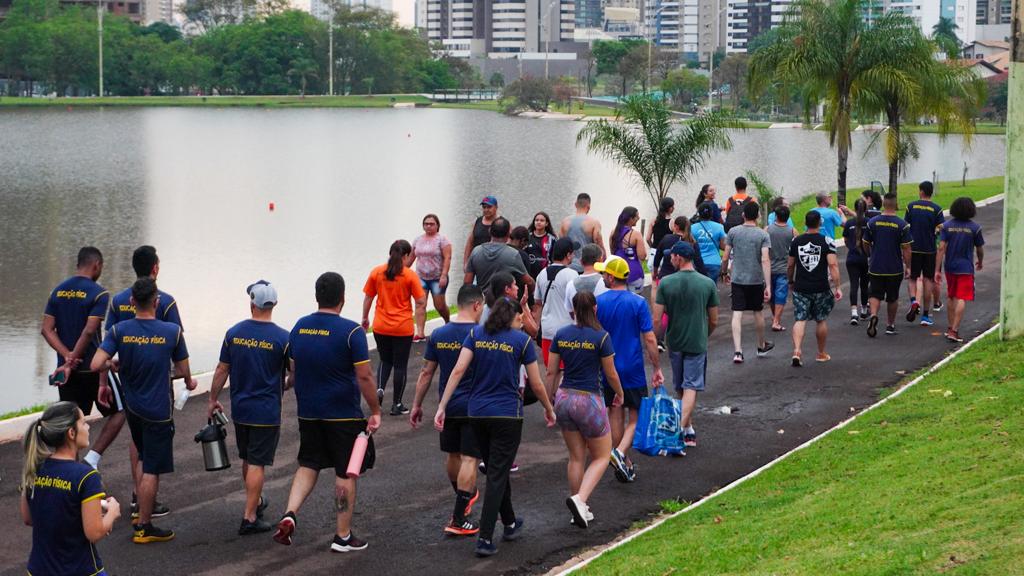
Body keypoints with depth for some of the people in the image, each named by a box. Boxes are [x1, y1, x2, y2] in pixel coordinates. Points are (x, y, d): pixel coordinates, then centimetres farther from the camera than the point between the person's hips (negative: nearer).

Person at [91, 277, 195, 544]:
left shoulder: (119, 331, -9)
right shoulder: (173, 332, -14)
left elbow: (96, 364, -17)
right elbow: (182, 370, -2)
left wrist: (112, 366, 6)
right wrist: (189, 382, 22)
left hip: (132, 408, 4)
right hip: (158, 411, -4)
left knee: (144, 459, 25)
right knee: (152, 470, 3)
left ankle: (140, 512, 28)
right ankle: (144, 527, 9)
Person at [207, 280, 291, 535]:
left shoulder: (234, 333, -4)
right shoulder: (283, 338, -14)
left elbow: (222, 370, 2)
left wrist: (213, 400, 14)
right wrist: (283, 387, 15)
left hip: (240, 409, 4)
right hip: (266, 411, -4)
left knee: (247, 459, 20)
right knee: (256, 463, 0)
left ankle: (256, 501, 38)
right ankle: (249, 517, 0)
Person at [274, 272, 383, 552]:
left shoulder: (299, 327, 3)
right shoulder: (351, 331, -15)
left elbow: (294, 369, 12)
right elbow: (364, 376, -16)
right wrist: (375, 411, -6)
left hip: (308, 411, 5)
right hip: (344, 414, -5)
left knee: (308, 465, 19)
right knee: (346, 473, 6)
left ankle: (289, 514, -2)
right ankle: (343, 537, 12)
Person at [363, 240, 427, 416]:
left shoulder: (376, 272, -2)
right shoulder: (410, 275, -10)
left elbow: (368, 298, 5)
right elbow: (421, 302, -10)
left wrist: (365, 319, 17)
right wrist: (419, 315, 9)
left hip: (380, 327, 3)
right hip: (403, 328, -3)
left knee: (385, 361, 22)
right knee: (400, 365, 8)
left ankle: (380, 389, 0)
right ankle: (397, 404, 12)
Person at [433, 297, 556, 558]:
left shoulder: (476, 334, 4)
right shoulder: (522, 340, -3)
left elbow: (458, 370, -6)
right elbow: (536, 384, 1)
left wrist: (442, 406, -6)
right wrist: (549, 410, 18)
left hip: (478, 413, 4)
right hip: (508, 414, -4)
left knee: (496, 469, 20)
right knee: (497, 475, -1)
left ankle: (510, 524, 36)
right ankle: (485, 538, -7)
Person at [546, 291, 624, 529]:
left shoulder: (560, 335, 1)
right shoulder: (601, 337, -12)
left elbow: (551, 372, 5)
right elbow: (610, 374, -4)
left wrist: (549, 403, 16)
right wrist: (619, 394, 15)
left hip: (564, 398, 5)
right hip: (589, 401, -5)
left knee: (576, 458, 16)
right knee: (601, 456, 9)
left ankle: (580, 510, 20)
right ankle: (580, 499, -12)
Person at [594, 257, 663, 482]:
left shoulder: (598, 302, -5)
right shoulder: (638, 302, -9)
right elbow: (649, 339, -10)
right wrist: (657, 368, -2)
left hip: (608, 369, 2)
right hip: (633, 370, -2)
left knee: (615, 415, 14)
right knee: (635, 415, 7)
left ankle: (623, 463, 21)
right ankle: (620, 452, -16)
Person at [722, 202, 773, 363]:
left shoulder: (733, 232, -3)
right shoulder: (763, 235, -7)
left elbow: (725, 257, -1)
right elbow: (765, 260, -15)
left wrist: (725, 273, 18)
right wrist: (768, 286, -15)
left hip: (737, 278, 0)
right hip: (756, 280, 0)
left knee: (737, 314, -2)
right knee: (758, 313, 16)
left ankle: (738, 351, -13)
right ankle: (762, 347, 35)